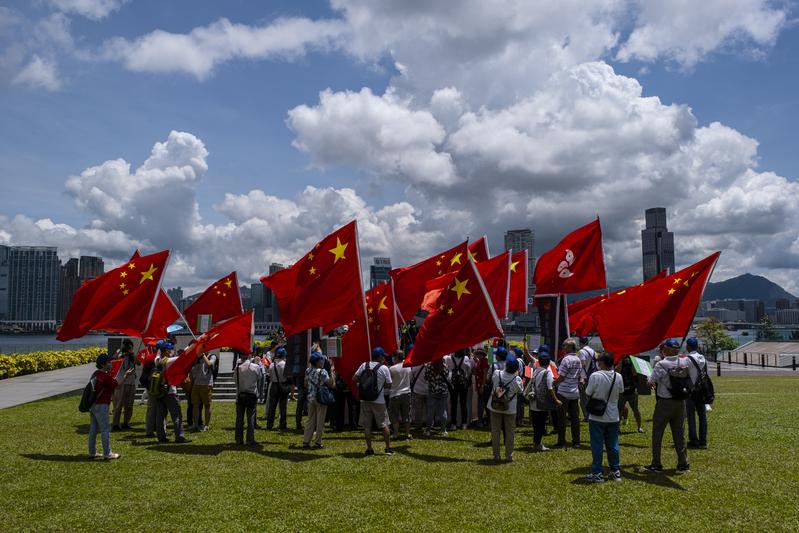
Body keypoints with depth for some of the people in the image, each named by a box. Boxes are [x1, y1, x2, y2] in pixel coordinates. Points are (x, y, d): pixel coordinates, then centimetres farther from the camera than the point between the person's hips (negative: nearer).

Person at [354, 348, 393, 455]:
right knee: (384, 425, 9)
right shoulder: (384, 368, -6)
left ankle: (369, 449, 9)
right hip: (378, 401, -2)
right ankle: (388, 448, 13)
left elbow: (354, 378, 2)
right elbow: (389, 385, -3)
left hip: (364, 399, 3)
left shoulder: (364, 365, 2)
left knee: (367, 426, 8)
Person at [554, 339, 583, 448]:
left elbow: (561, 377, -14)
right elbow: (580, 378, 13)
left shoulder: (566, 359, -14)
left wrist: (553, 384, -1)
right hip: (575, 393, 7)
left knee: (562, 418, -1)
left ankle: (561, 442, 2)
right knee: (575, 417, 9)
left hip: (564, 392, -7)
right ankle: (576, 442, 12)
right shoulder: (578, 360, 10)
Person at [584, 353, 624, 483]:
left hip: (597, 417, -4)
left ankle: (596, 473, 5)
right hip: (613, 417, 4)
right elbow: (620, 392, 10)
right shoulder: (618, 377, -4)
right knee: (613, 445, 14)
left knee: (597, 445, 3)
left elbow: (588, 394, -11)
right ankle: (615, 471, 20)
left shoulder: (595, 376, -18)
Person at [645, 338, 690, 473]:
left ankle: (656, 464, 9)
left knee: (657, 433, 6)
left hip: (664, 402, -5)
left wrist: (649, 380, 10)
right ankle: (683, 464, 17)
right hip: (680, 402, 5)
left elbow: (651, 382, -13)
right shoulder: (685, 363, -3)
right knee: (679, 433, 14)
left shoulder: (661, 364, -18)